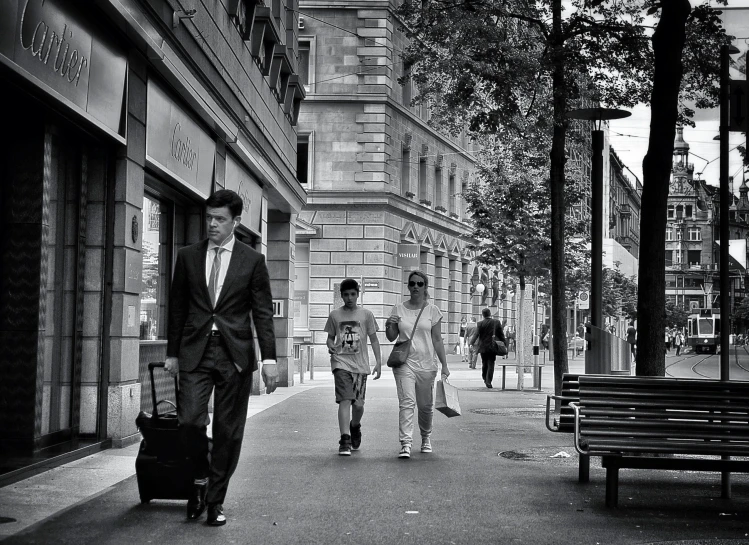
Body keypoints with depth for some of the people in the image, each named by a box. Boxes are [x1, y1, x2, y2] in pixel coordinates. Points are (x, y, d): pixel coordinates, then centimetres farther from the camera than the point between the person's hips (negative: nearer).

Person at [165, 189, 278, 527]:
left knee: (228, 431, 2)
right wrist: (172, 353, 10)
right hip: (195, 350, 1)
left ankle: (215, 500, 16)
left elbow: (263, 313, 1)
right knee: (189, 420, -12)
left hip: (235, 353, -1)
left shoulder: (252, 261, 3)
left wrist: (269, 359, -5)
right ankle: (201, 476, 17)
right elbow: (177, 307, 12)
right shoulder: (188, 256, 8)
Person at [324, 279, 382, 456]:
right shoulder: (334, 315, 8)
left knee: (358, 404, 1)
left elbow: (373, 339, 10)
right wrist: (331, 346, -6)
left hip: (360, 364, 1)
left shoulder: (366, 315, 6)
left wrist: (378, 361, 2)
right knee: (345, 400, -14)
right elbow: (330, 337, 17)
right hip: (341, 362, -1)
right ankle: (345, 441, -14)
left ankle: (355, 427, 34)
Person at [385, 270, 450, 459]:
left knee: (425, 406, 9)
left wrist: (444, 365, 0)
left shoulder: (432, 311, 3)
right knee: (406, 402, -14)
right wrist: (389, 326, -9)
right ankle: (406, 443, -17)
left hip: (426, 364, 0)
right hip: (404, 362, 0)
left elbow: (437, 340, 4)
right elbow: (392, 337, 12)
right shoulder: (398, 309, 6)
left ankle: (426, 438, 33)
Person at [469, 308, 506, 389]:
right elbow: (501, 334, 1)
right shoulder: (497, 322, -2)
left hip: (483, 347, 0)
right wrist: (504, 344, 8)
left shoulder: (480, 324, -6)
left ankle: (485, 379, 24)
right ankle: (488, 381, -6)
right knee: (491, 364, 2)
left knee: (484, 364, 17)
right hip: (492, 347, 0)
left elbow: (476, 334, -12)